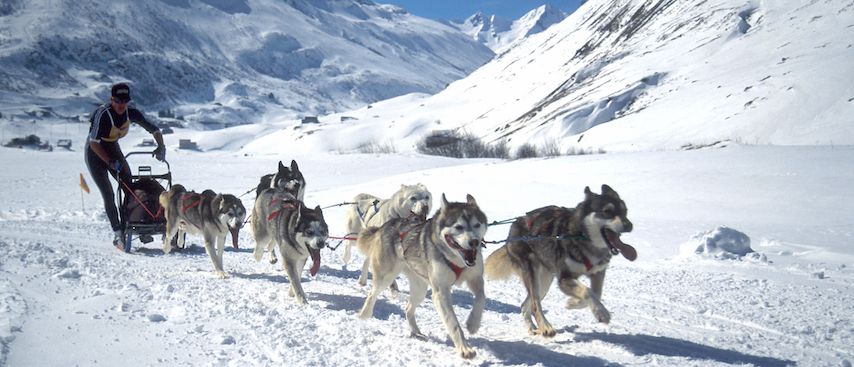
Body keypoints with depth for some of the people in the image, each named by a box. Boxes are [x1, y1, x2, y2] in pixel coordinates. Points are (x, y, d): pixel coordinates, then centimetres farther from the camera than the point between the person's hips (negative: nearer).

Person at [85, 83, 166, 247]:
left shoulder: (131, 113, -12)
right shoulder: (103, 114, -27)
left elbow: (154, 129, -3)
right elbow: (93, 142, -29)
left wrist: (161, 147, -20)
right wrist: (110, 162, -35)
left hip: (113, 149, 5)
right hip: (95, 153, -5)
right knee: (107, 193, -13)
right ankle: (117, 231, -11)